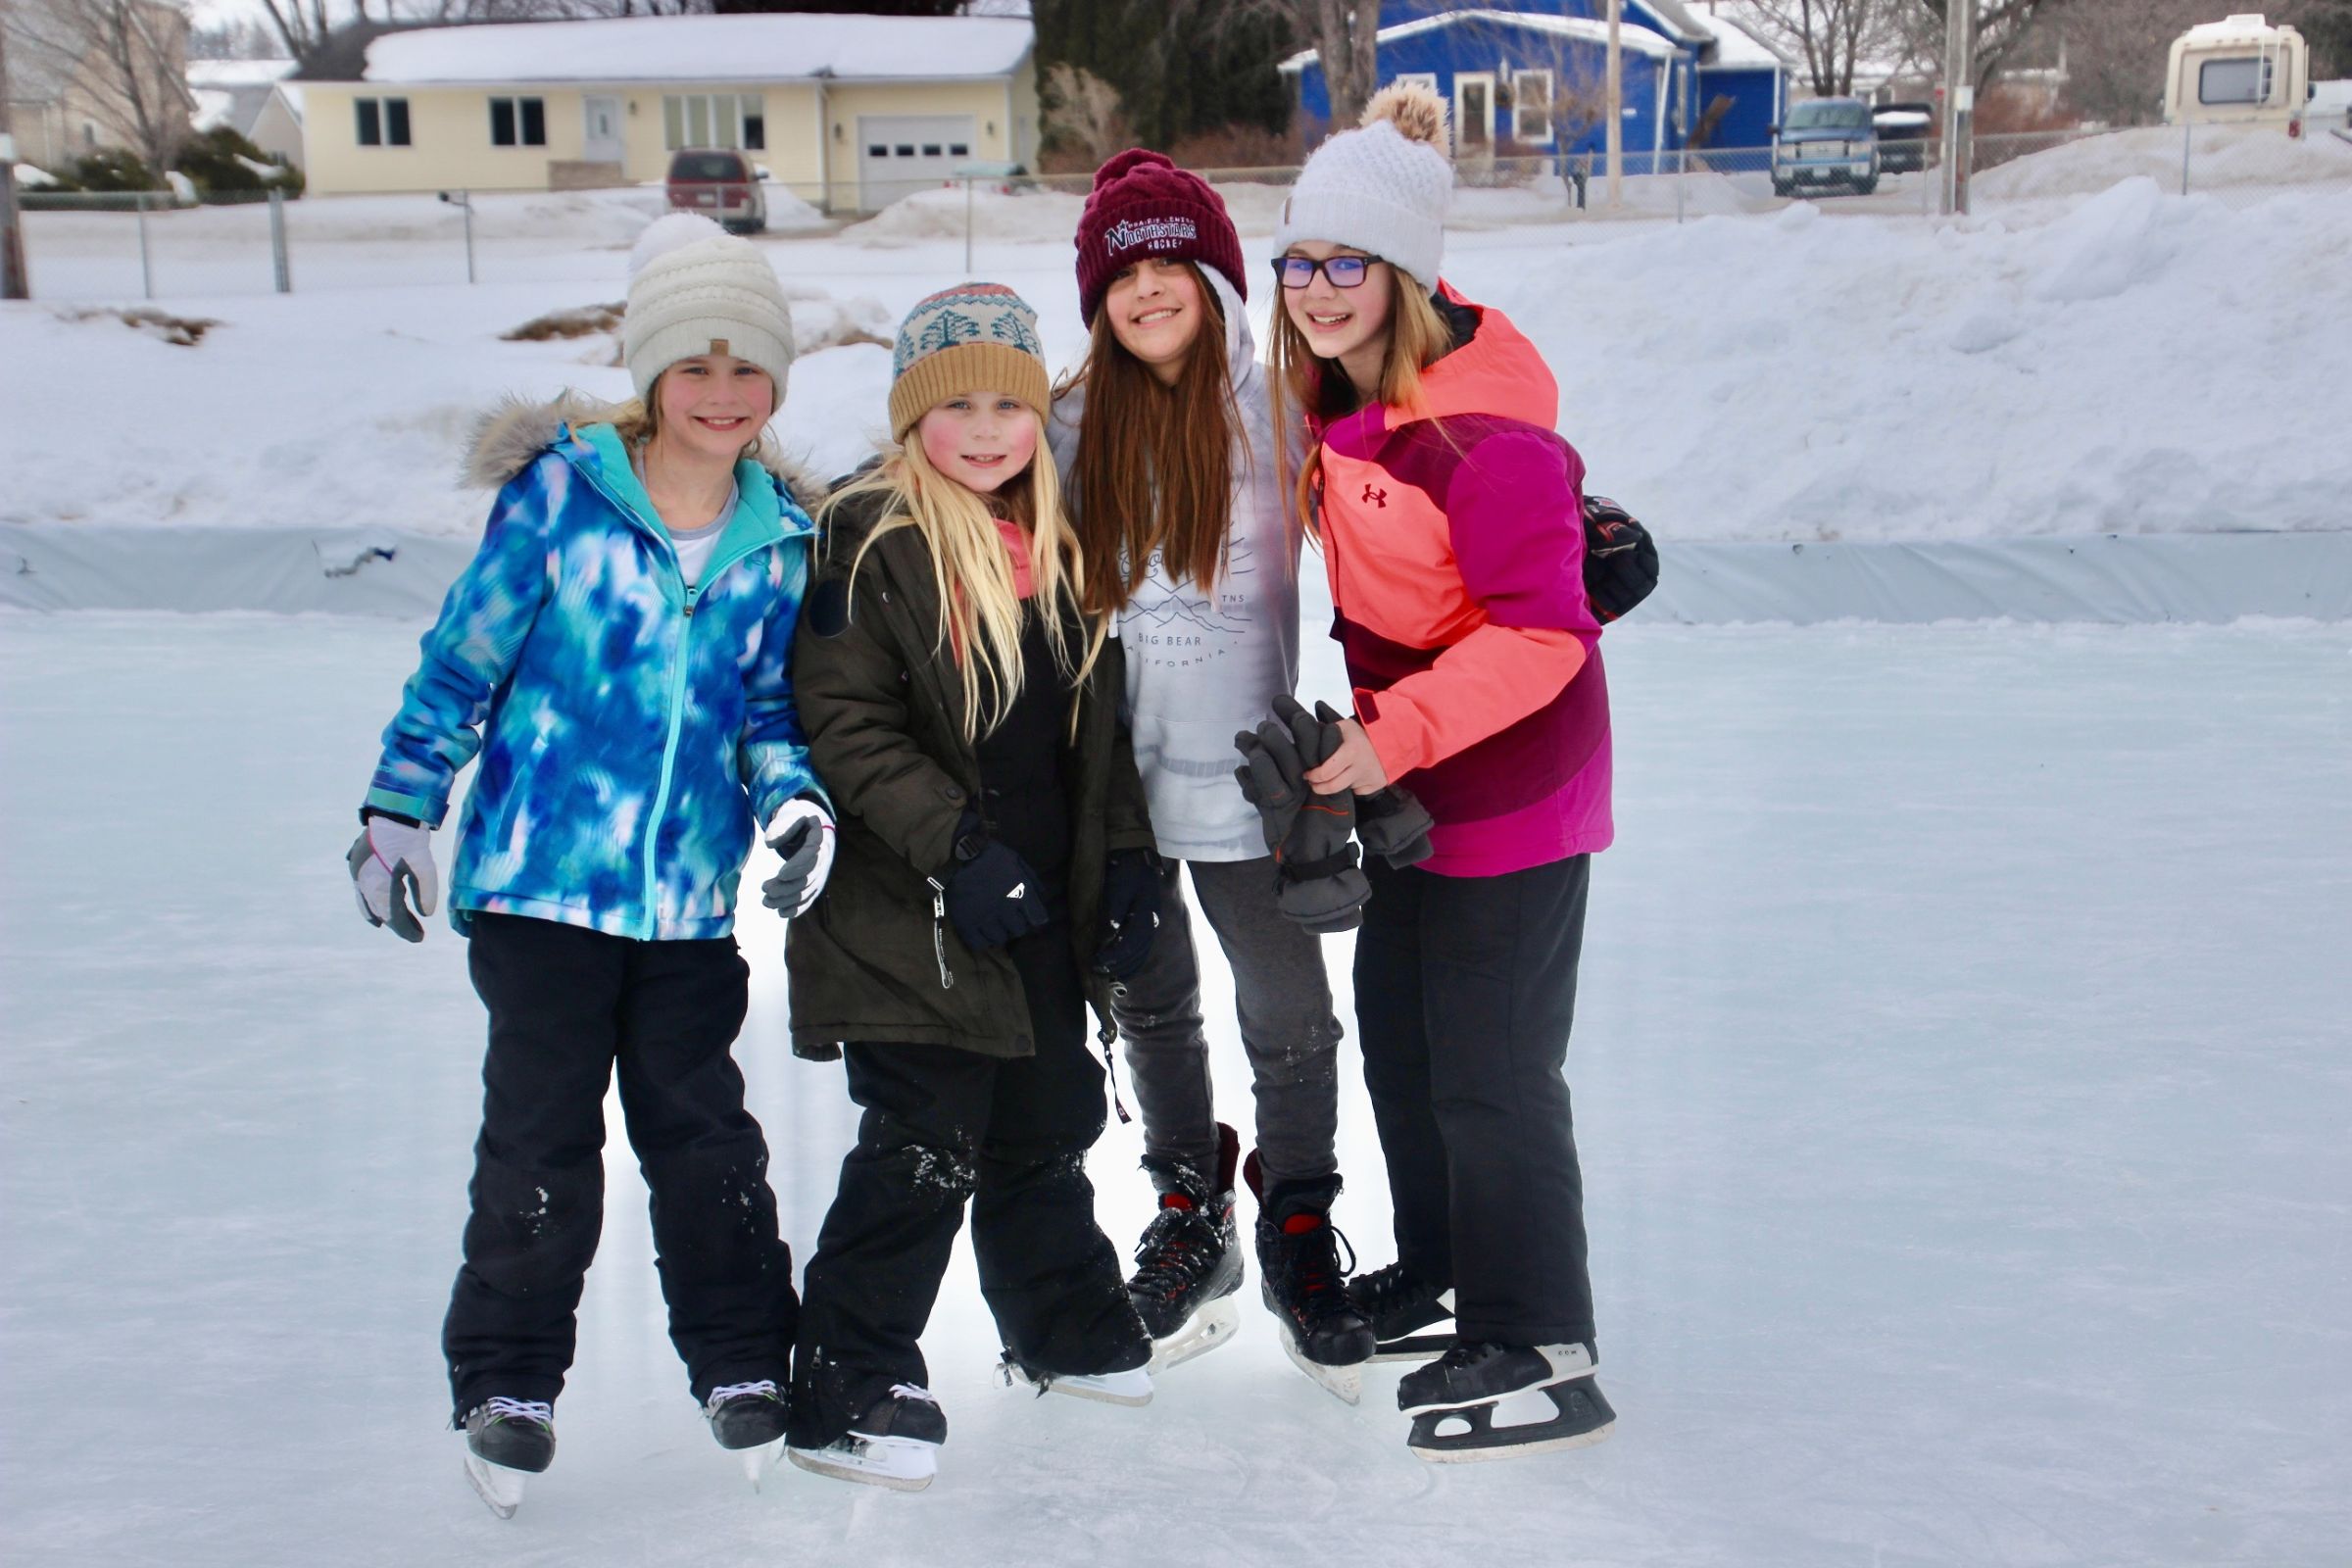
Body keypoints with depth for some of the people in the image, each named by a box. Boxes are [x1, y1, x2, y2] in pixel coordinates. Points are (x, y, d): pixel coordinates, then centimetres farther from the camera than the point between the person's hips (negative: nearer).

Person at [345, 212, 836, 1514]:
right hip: (540, 875, -3)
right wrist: (399, 807, 0)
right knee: (541, 1133, 2)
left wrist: (790, 796, -6)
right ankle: (506, 1378, 18)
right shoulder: (557, 494, -8)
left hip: (692, 894, 3)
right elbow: (461, 659, -1)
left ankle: (743, 1354, 24)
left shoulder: (779, 536, 3)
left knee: (702, 1127, 10)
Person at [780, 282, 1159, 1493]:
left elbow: (1095, 724, 17)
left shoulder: (1058, 546, 11)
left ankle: (1066, 1330, 39)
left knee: (1048, 1127, 20)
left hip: (1045, 911, 7)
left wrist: (1125, 858, 9)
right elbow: (843, 725, -18)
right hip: (913, 924, -7)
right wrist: (956, 845, -23)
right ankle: (846, 1392, 7)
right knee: (923, 1152, -5)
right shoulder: (872, 542, -12)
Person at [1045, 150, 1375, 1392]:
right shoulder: (1073, 426, 5)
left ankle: (1298, 1232, 24)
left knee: (1287, 1012, 2)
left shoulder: (1272, 406, -3)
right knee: (1151, 1005, 16)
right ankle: (1190, 1216, 35)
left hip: (1240, 766, -3)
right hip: (1110, 771, 3)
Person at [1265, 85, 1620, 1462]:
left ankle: (1542, 1356, 10)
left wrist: (1398, 730, -27)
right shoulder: (1338, 402, 1)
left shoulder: (1487, 435, -24)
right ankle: (1439, 1264, 40)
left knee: (1490, 1067, -3)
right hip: (1409, 774, 9)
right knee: (1396, 1025, 20)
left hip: (1514, 787, -9)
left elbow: (1545, 633, -25)